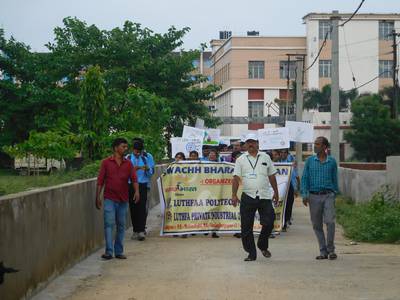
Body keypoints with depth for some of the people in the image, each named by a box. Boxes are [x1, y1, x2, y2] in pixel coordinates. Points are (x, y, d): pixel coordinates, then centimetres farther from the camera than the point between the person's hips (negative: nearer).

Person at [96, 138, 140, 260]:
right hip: (109, 199, -3)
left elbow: (134, 178, 1)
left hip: (123, 199, 3)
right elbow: (100, 181, 2)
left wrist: (137, 191, -18)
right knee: (109, 224, -10)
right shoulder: (106, 162, 2)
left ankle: (119, 252, 13)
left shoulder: (128, 164, 9)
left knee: (121, 225, 7)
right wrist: (98, 197, -2)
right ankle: (109, 251, -13)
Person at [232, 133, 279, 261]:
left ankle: (263, 246, 22)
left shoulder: (265, 158, 9)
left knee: (268, 223, -4)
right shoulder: (241, 160, 5)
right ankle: (251, 253, 11)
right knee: (246, 227, 1)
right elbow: (236, 178, -1)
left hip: (265, 196, 1)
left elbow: (272, 176, 14)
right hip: (248, 197, -1)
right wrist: (234, 195, -10)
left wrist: (276, 192, 13)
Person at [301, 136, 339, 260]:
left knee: (330, 221, -16)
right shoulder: (310, 161, 6)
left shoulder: (332, 161, 4)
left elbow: (335, 179, 11)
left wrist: (335, 193, 10)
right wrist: (304, 194, -4)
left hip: (328, 195, -2)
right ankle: (323, 251, 13)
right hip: (314, 196, 2)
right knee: (317, 225, 4)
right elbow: (304, 178, 5)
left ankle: (331, 249, -2)